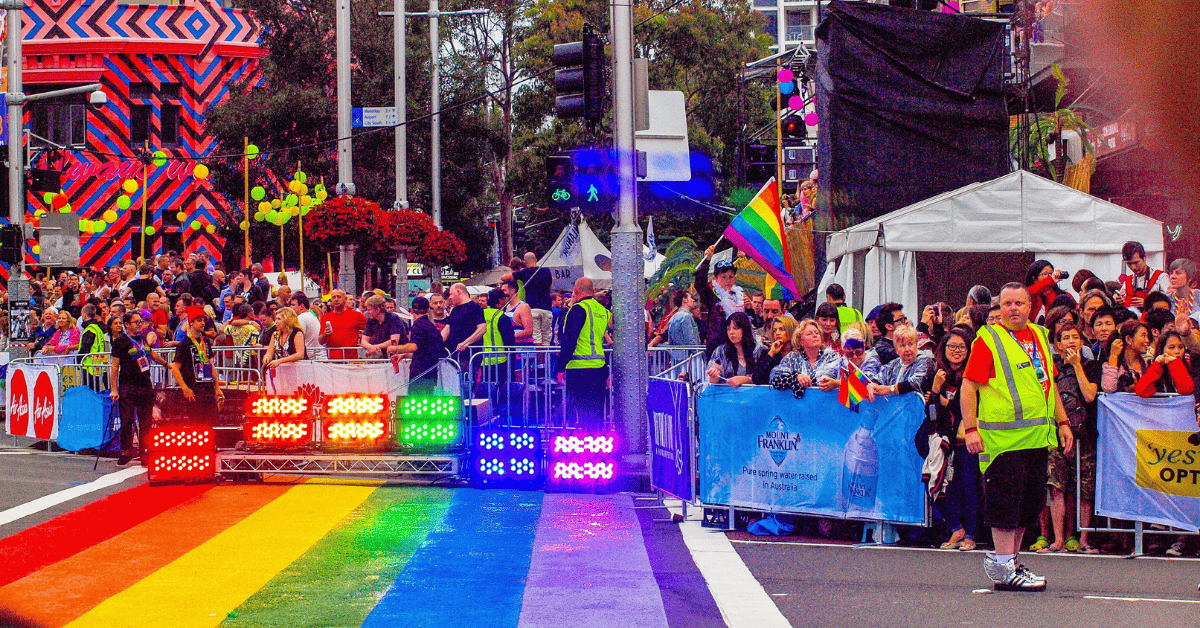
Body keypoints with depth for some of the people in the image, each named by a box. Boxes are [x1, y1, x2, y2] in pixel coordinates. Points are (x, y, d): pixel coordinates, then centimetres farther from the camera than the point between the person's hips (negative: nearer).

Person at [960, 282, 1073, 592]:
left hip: (1038, 436, 7)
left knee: (1029, 502, 10)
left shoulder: (1039, 336, 17)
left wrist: (1062, 421, 21)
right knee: (1006, 500, -7)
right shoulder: (988, 339, -5)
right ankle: (1004, 569, -3)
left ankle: (1010, 561, 20)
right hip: (1003, 437, -7)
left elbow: (1049, 382, 25)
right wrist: (971, 429, -15)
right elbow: (968, 388, -7)